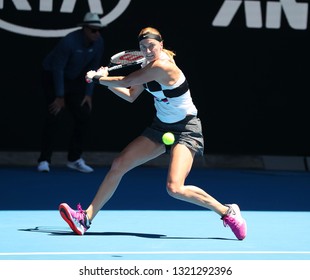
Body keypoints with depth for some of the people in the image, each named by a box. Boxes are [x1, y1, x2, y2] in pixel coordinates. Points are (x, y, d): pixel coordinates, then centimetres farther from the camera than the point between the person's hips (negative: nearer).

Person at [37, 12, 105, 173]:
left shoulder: (98, 43, -12)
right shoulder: (70, 42, -30)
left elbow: (93, 68, -1)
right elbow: (58, 68, -25)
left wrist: (88, 94, -4)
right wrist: (60, 97, -21)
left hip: (74, 79, 6)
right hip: (52, 76, -6)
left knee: (84, 116, -2)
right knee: (56, 116, -18)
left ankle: (75, 159, 8)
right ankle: (44, 161, -12)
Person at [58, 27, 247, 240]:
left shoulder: (162, 66, -24)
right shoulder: (148, 67, 3)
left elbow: (126, 81, -16)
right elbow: (130, 95, 15)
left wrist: (97, 78, -1)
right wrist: (105, 81, 4)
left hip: (186, 130, -9)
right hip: (161, 127, 9)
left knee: (175, 188, -24)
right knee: (118, 165, 0)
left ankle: (228, 212, -6)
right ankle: (86, 218, 5)